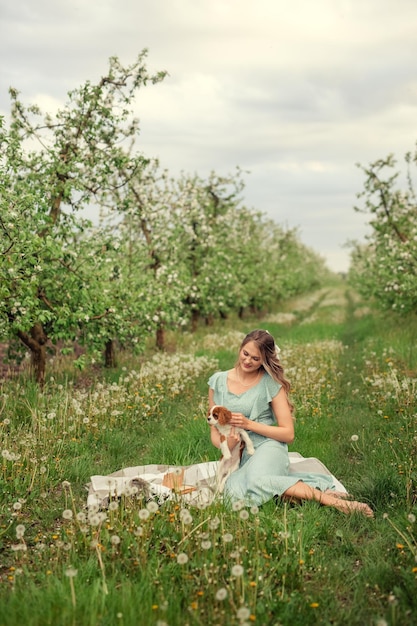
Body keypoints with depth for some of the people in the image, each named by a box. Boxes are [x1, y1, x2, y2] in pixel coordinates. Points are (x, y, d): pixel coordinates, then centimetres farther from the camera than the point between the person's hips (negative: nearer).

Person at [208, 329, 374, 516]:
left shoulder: (271, 383, -2)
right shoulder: (218, 381, 7)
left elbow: (288, 434, -2)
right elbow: (214, 431, 13)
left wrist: (249, 424, -13)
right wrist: (226, 445, -10)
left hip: (267, 447, -3)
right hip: (236, 458, 4)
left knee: (255, 481, -40)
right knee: (235, 490, -34)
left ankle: (328, 498, -30)